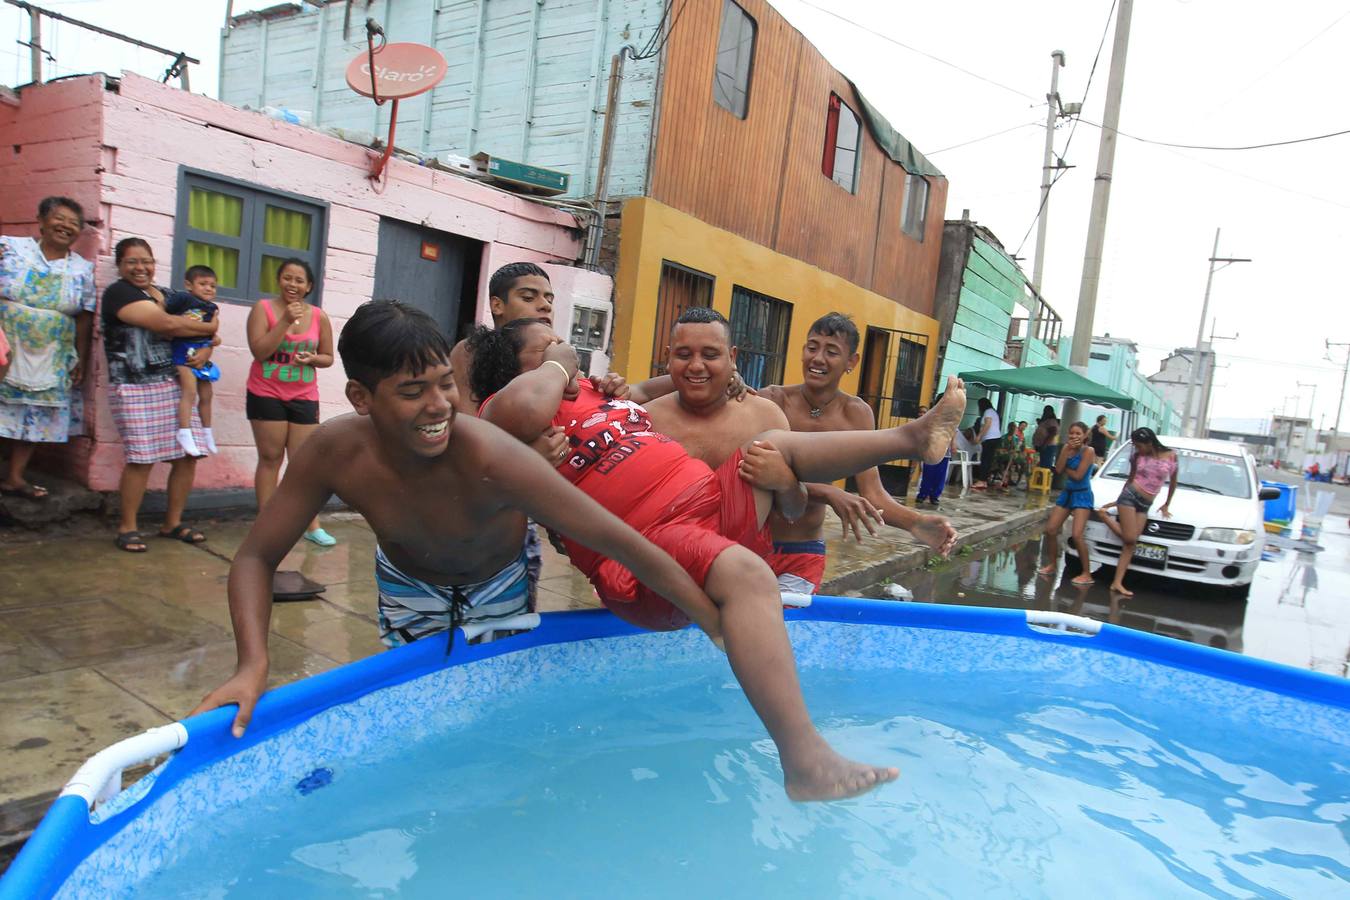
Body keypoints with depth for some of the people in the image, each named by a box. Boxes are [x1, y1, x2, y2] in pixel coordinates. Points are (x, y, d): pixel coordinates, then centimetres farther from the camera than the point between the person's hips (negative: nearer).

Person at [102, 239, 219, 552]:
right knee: (141, 459, -9)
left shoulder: (168, 295, 18)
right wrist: (210, 327, -4)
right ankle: (127, 527, 9)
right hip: (135, 389, -6)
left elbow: (203, 334, 21)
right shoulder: (119, 292, -4)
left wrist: (206, 349, -2)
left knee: (188, 455, 1)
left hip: (175, 385, 6)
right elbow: (166, 324, -17)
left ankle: (173, 523, 16)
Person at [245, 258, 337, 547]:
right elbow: (259, 351, -15)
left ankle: (313, 526, 7)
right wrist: (285, 321, -20)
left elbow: (328, 357, 11)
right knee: (270, 459, 3)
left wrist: (313, 359, -11)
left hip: (304, 398, 2)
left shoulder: (319, 316, 2)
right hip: (266, 395, -2)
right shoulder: (263, 308, -4)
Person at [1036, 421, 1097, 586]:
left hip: (1082, 495, -7)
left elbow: (1078, 475, -18)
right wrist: (1067, 450, -15)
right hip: (1067, 492, 7)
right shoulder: (1066, 448, 5)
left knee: (1077, 535, -17)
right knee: (1050, 530, 4)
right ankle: (1051, 565, 21)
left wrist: (1066, 468, -2)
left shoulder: (1088, 451, -13)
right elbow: (1059, 469, -8)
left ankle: (1087, 574, -9)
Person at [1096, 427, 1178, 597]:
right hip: (1130, 496, -1)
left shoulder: (1170, 456, 1)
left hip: (1145, 505, 1)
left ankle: (1117, 583, -4)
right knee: (1129, 539, -15)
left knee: (1131, 544, -4)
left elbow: (1173, 482, 14)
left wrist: (1166, 505, 19)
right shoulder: (1137, 456, 3)